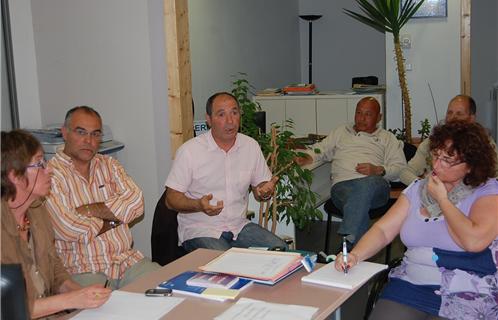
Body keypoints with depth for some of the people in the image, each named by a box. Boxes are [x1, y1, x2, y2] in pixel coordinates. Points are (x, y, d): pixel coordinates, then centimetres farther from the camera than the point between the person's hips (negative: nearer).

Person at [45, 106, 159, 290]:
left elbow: (136, 203, -1)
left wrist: (88, 210, -11)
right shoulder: (51, 174, -4)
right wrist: (114, 217, -1)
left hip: (126, 259, 6)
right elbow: (68, 229, -16)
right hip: (82, 270, -5)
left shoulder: (109, 165, 15)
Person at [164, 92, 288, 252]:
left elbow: (259, 187, 15)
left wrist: (265, 191, -10)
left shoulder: (251, 146, 5)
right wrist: (199, 205, -26)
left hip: (239, 225, 5)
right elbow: (171, 199, -7)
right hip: (199, 230, -4)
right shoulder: (189, 150, -9)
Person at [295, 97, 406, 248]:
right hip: (342, 185, 1)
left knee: (366, 184, -41)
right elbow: (321, 149, 26)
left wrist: (378, 170, -7)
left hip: (374, 185, -1)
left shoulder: (387, 138, 24)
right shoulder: (341, 132, 32)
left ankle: (348, 240, -47)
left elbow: (400, 167, 13)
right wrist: (306, 158, 2)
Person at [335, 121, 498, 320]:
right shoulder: (417, 189, 12)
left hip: (466, 297, -4)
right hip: (410, 286, 4)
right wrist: (355, 255, -11)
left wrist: (442, 199, -9)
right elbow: (383, 230, 8)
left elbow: (474, 241, -20)